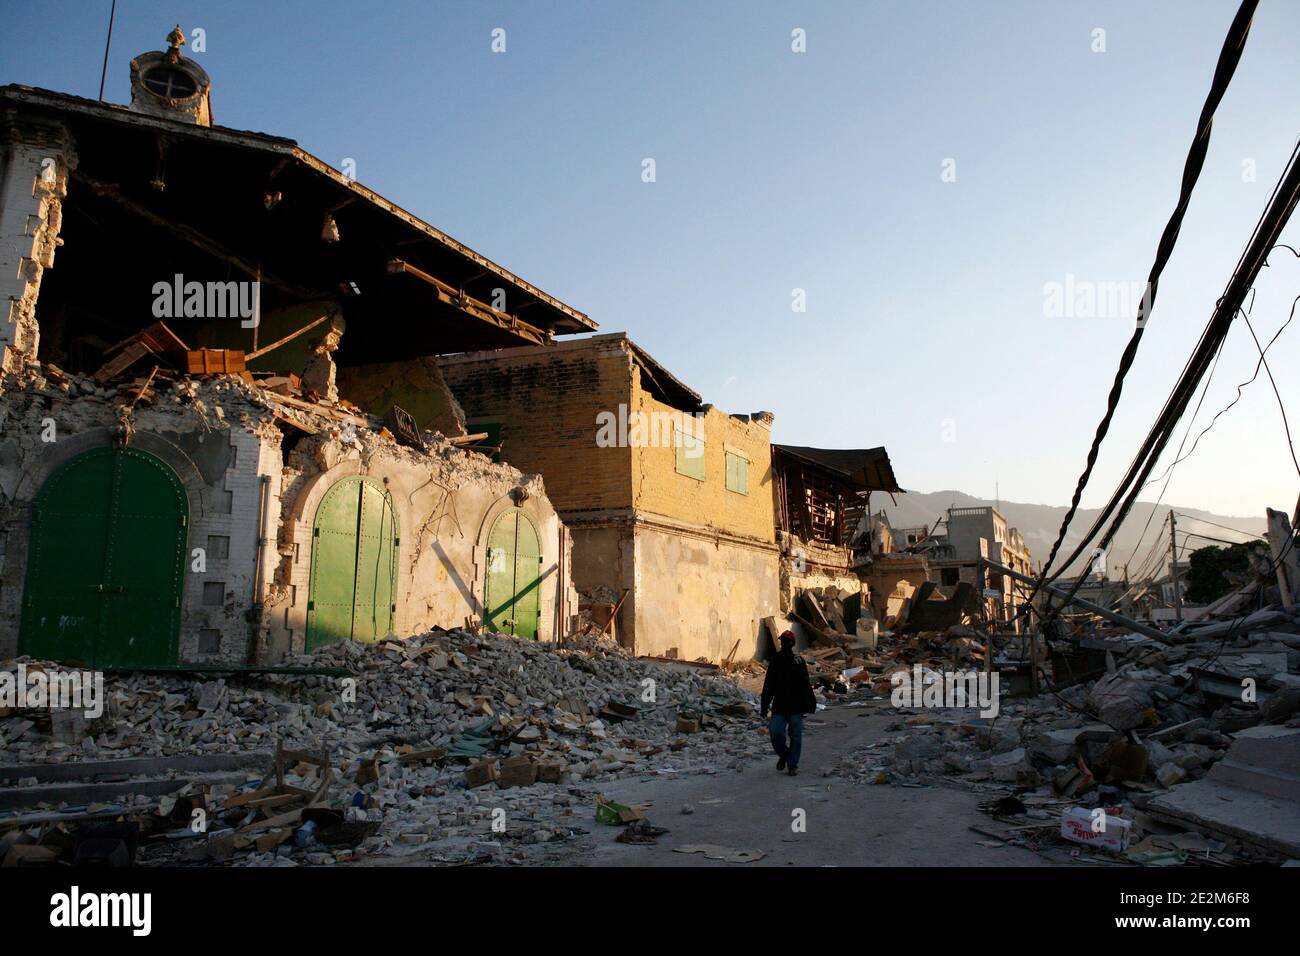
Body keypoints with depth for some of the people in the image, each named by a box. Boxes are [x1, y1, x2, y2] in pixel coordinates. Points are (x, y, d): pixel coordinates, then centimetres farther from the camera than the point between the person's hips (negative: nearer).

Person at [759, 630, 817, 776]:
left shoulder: (799, 661, 1)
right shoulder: (775, 661, 6)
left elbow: (805, 685, 3)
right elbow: (768, 686, 8)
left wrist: (810, 704, -1)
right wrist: (764, 705, 4)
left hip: (796, 706, -1)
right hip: (779, 706, 1)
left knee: (795, 736, 2)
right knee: (776, 733, -9)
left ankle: (793, 765, 15)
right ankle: (783, 754, 19)